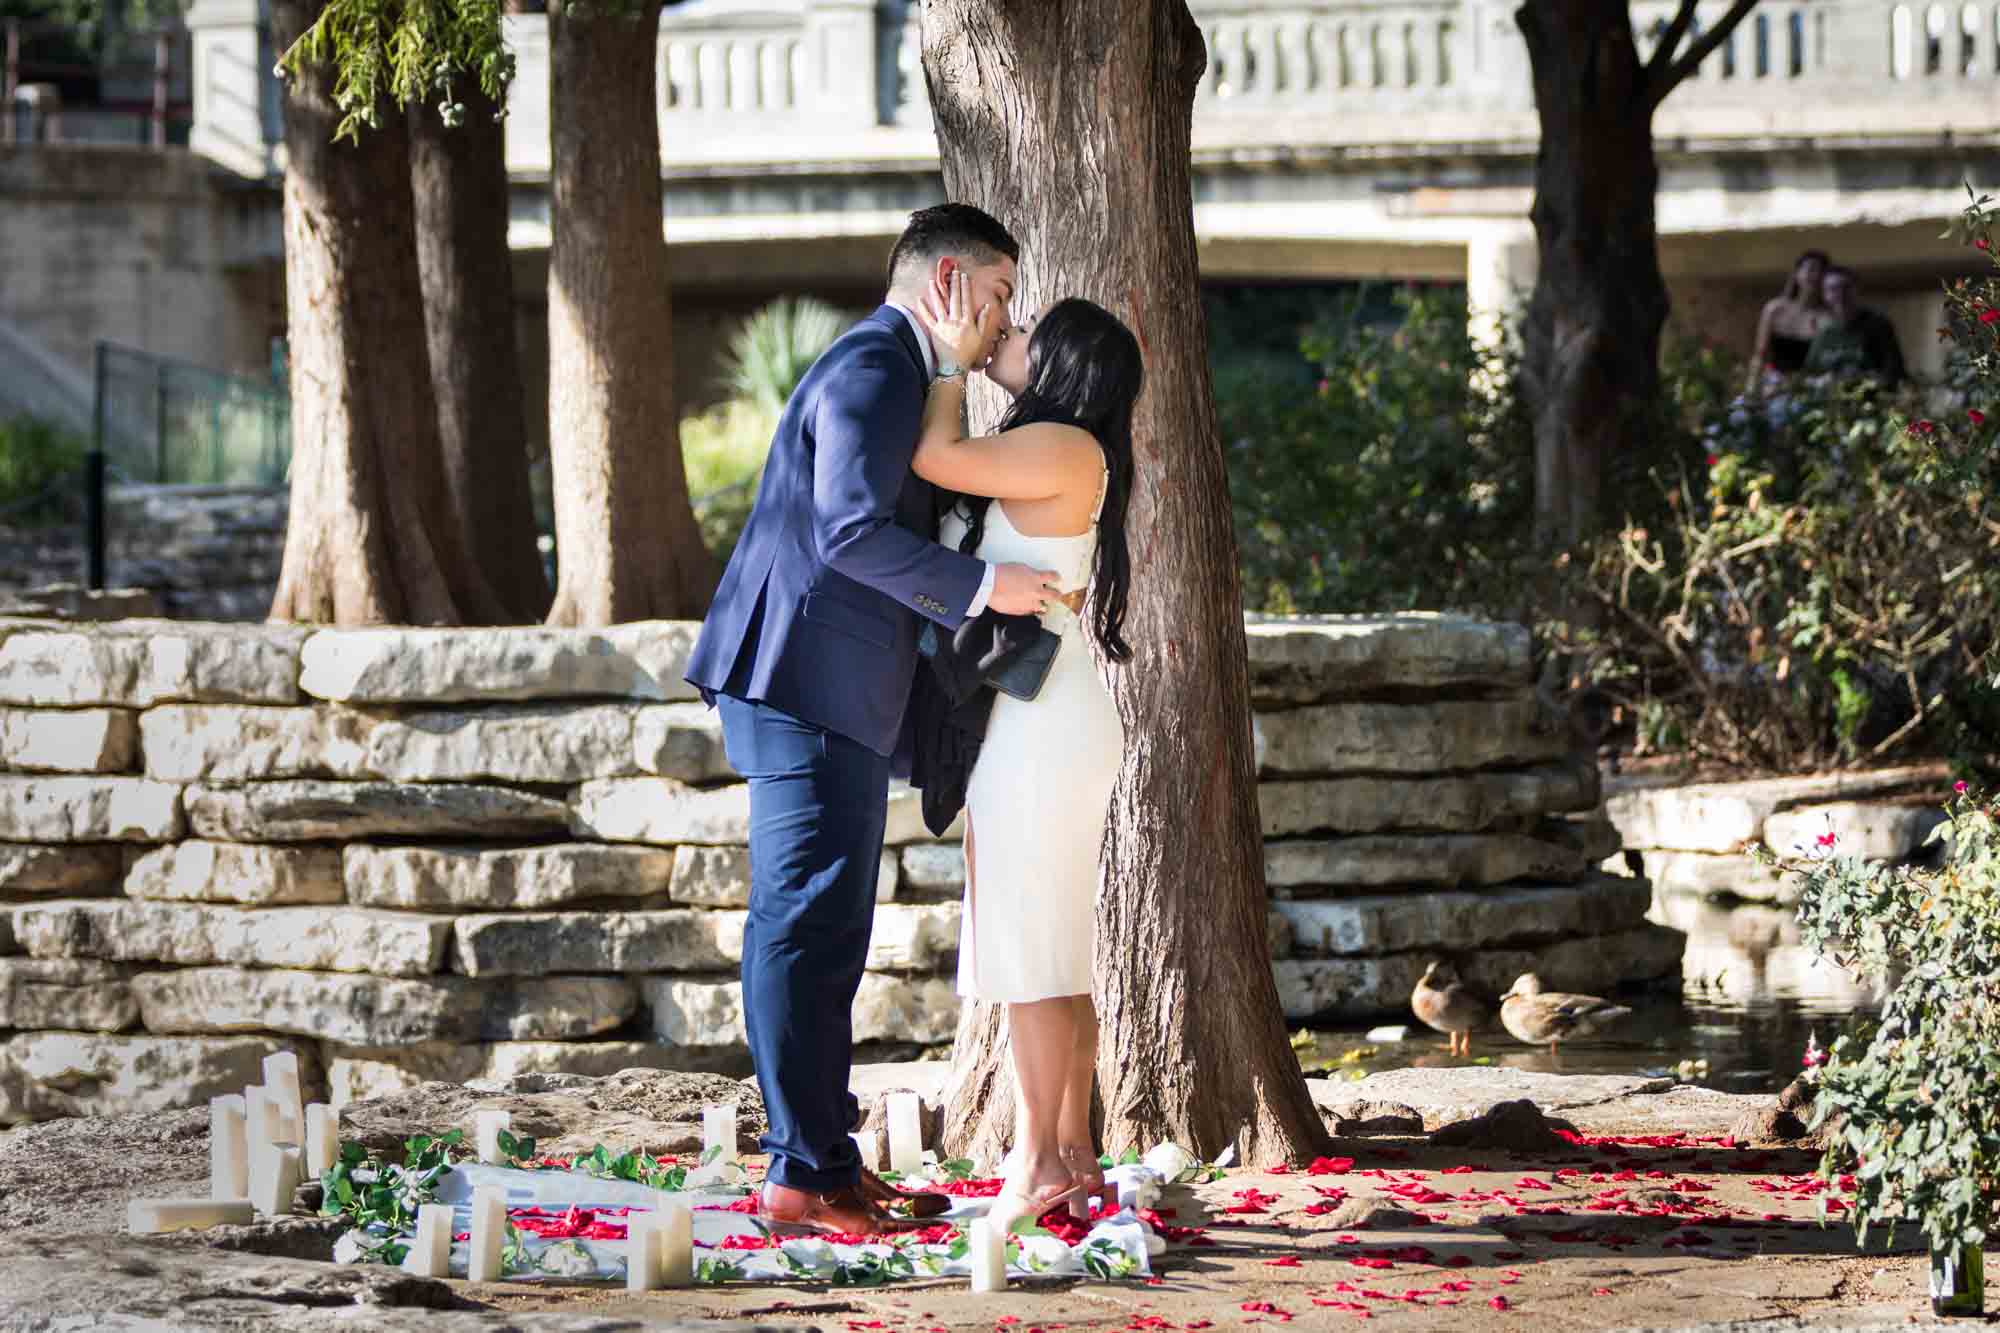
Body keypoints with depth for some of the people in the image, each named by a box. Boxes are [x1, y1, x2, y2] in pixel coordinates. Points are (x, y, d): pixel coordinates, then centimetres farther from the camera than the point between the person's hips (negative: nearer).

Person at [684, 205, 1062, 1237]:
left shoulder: (886, 370, 21)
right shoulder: (875, 371, -13)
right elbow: (850, 528, -24)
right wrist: (981, 587, -19)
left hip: (830, 697, 11)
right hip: (813, 688, -11)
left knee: (823, 931, 13)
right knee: (807, 928, -10)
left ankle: (827, 1159, 18)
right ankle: (802, 1173, -9)